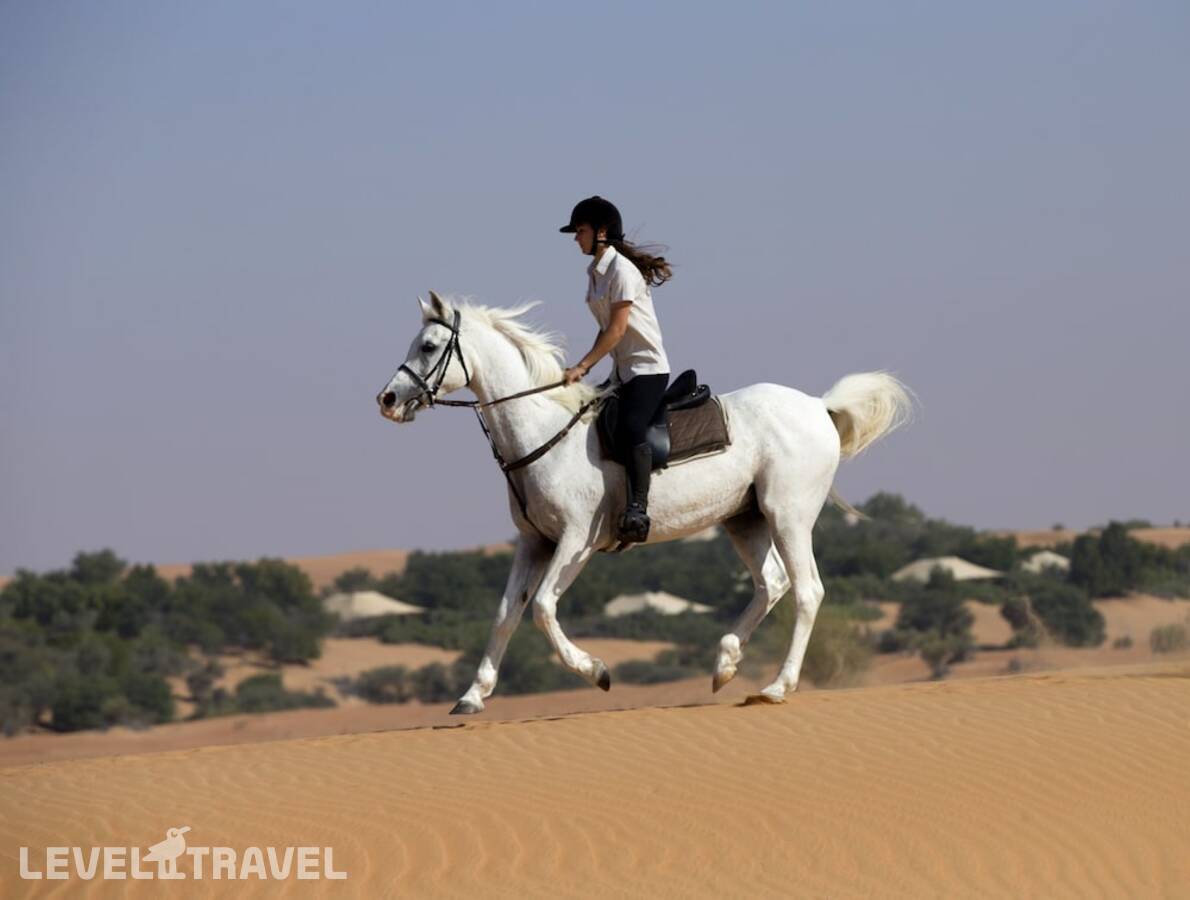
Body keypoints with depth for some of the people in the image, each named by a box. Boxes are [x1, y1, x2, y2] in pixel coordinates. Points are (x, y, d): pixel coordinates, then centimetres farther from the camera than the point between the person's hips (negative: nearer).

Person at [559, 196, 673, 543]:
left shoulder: (622, 271, -14)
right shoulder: (595, 273, 13)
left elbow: (617, 329, -18)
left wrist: (582, 366, -18)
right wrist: (586, 367, 7)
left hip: (647, 367, -11)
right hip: (621, 371, 11)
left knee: (630, 428, -29)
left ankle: (638, 508, -37)